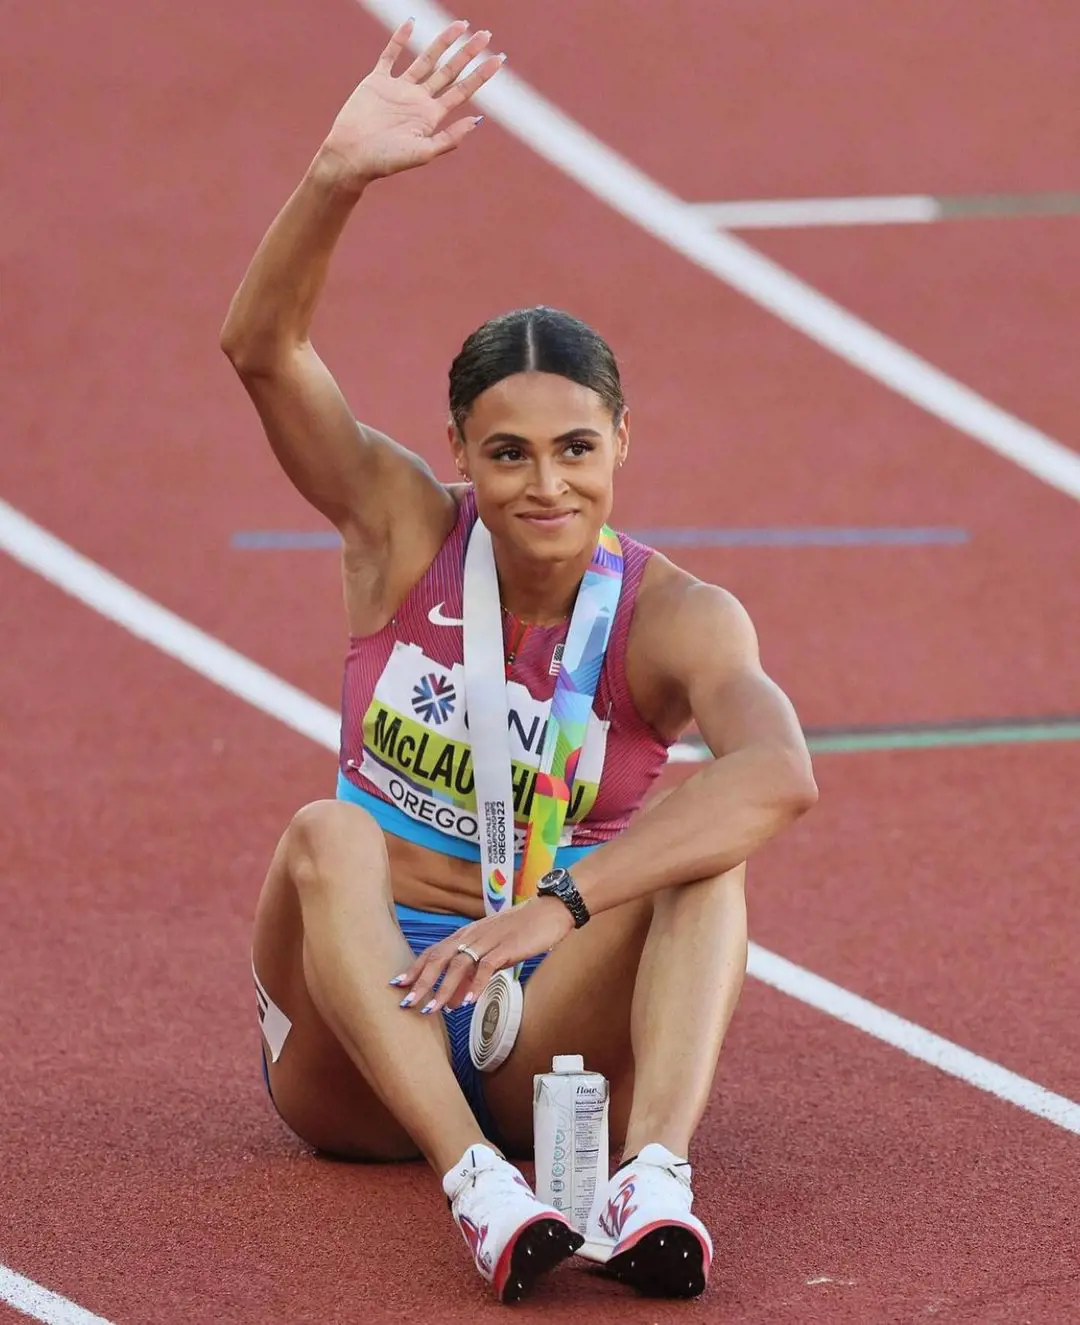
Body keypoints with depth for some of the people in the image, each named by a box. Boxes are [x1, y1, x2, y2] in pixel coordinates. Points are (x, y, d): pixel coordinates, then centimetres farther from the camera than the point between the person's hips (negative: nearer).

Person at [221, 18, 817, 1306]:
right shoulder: (405, 533, 0)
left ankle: (654, 1172, -49)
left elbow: (780, 774, -31)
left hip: (549, 1029, -1)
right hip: (353, 1071, 1)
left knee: (707, 850, -25)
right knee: (327, 835, -28)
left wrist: (563, 905, -42)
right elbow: (261, 348, -16)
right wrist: (338, 175, -34)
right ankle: (476, 1184, -48)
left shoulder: (675, 618, -8)